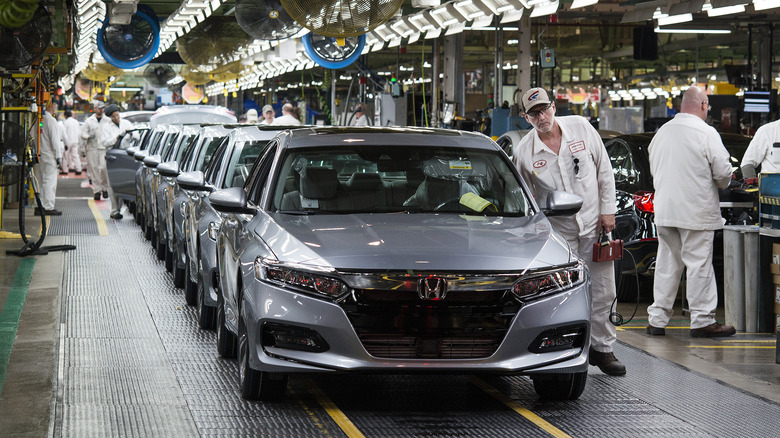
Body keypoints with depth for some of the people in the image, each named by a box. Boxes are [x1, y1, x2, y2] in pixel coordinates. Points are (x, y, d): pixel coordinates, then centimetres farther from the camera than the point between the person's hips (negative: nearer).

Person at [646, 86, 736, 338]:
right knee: (699, 263, -1)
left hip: (664, 210, 6)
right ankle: (702, 320, 1)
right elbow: (723, 171, -12)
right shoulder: (706, 133, -11)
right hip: (697, 211, -6)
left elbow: (653, 169, 17)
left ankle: (657, 319, 13)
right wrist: (720, 184, 10)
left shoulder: (662, 132, 8)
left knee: (666, 263, 11)